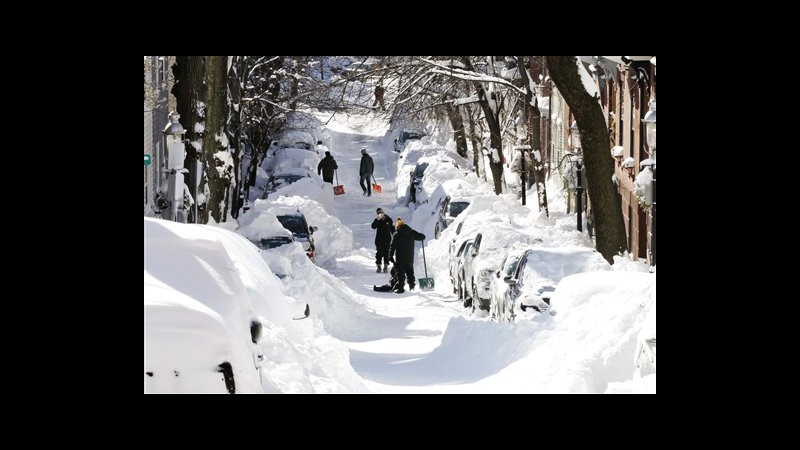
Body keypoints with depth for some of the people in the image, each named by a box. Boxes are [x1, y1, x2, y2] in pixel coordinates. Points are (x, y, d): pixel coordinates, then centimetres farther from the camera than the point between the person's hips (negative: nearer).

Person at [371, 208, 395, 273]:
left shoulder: (389, 220, 0)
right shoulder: (377, 220, -2)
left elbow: (392, 229, 10)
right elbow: (373, 226, -20)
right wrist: (377, 220, -29)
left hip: (387, 240, 0)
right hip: (379, 240, 0)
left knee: (386, 253, 3)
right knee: (379, 253, 2)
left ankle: (386, 266, 11)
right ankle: (378, 266, 10)